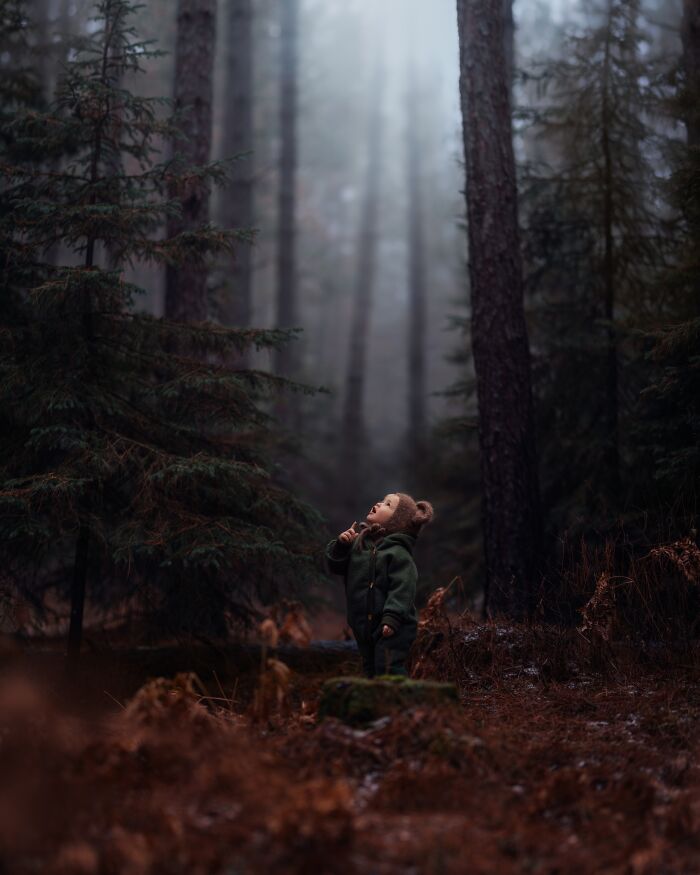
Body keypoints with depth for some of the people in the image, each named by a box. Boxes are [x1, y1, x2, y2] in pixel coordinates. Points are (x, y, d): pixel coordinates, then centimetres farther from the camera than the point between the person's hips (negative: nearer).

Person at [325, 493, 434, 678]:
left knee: (388, 670, -15)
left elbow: (402, 588, -20)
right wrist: (341, 545, -7)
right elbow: (335, 566, 11)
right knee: (371, 669, 16)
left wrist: (392, 617, -28)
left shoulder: (398, 552, -13)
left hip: (391, 628, -8)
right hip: (363, 626, 8)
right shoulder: (358, 541, 9)